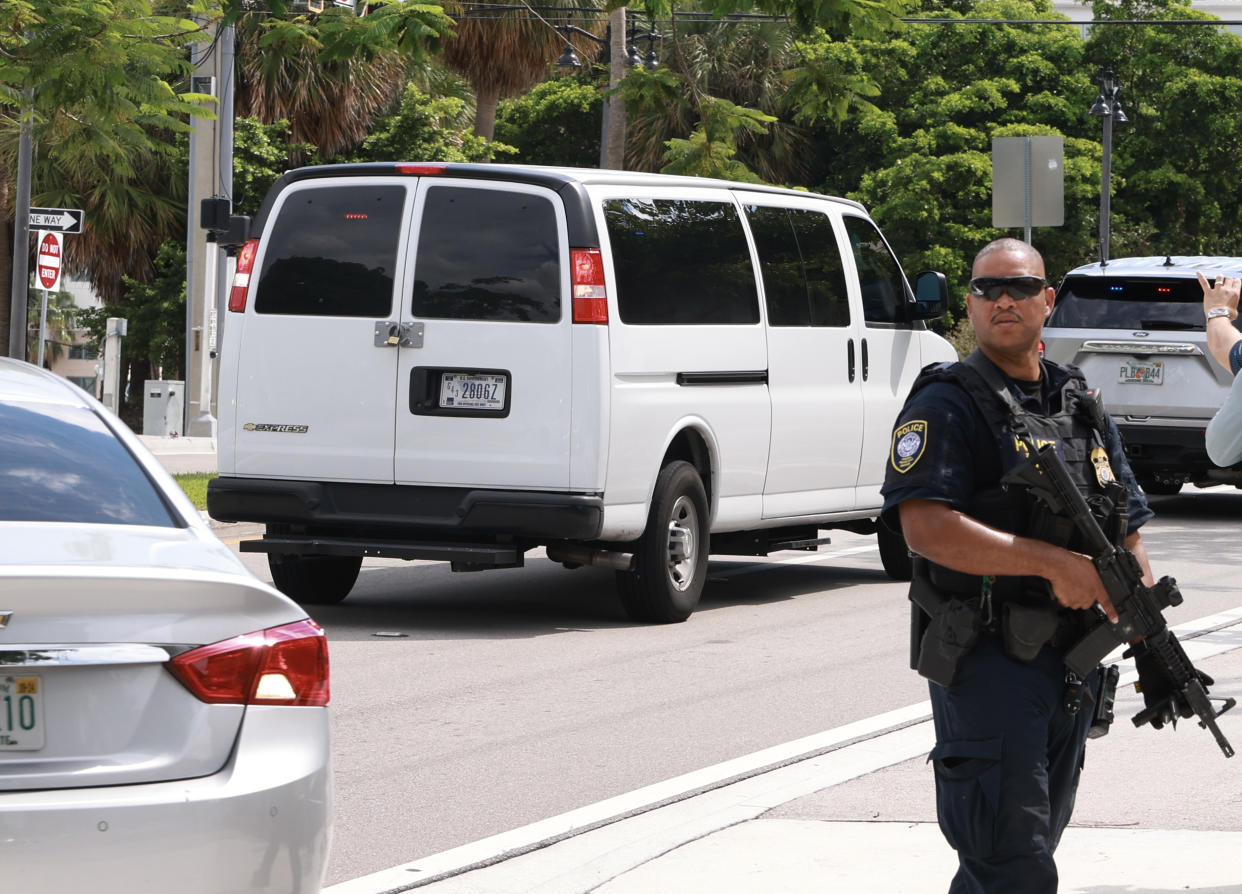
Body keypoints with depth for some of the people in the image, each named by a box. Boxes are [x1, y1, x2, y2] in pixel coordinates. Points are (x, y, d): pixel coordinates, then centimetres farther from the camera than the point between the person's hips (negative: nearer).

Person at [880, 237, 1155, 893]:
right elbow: (926, 527, -21)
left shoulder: (1082, 405, 15)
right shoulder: (948, 405, -7)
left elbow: (1127, 531, 17)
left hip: (1074, 663, 7)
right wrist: (1055, 563, -24)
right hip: (987, 661, -7)